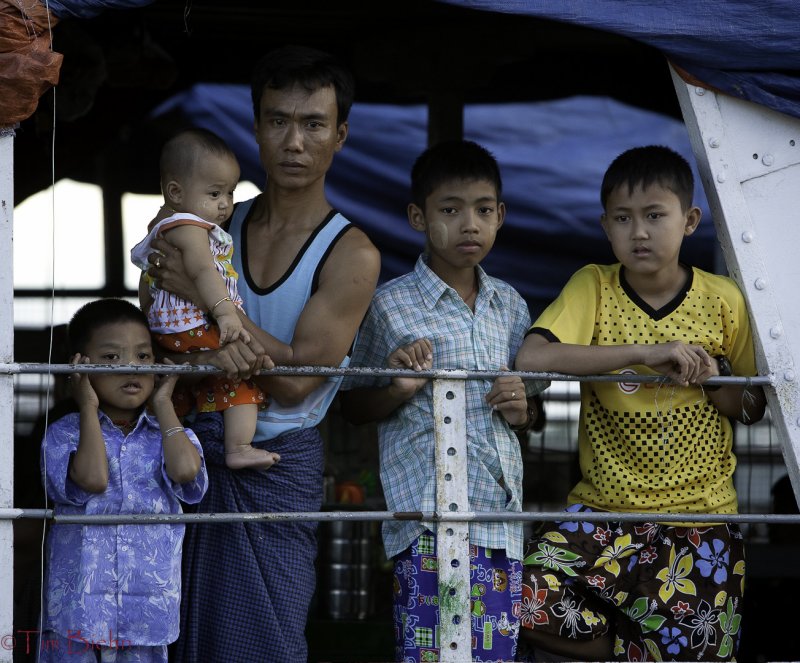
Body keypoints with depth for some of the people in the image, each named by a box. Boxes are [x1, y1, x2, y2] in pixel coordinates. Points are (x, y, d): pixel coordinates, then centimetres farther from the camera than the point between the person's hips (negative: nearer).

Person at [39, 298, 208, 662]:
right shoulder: (64, 433, -1)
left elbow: (184, 470, -17)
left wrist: (162, 404, -2)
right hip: (77, 607, -2)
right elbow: (92, 478, -20)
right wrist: (89, 408, -9)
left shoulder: (170, 435, 7)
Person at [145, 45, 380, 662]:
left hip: (279, 461, -3)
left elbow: (296, 380, -13)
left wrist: (205, 293, -14)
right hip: (199, 447, 4)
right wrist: (208, 356, -18)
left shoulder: (351, 256, -6)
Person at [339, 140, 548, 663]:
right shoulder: (392, 306, 0)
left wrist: (522, 411, 1)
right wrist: (398, 389, -12)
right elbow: (354, 407, 7)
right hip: (429, 519, -5)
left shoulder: (510, 306, 14)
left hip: (501, 516, 5)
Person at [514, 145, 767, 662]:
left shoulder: (722, 300, 1)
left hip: (699, 516, 0)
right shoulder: (594, 287, -2)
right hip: (604, 508, 0)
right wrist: (644, 353, -25)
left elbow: (754, 409, 11)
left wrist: (715, 379, -12)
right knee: (526, 604, -22)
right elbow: (531, 358, -19)